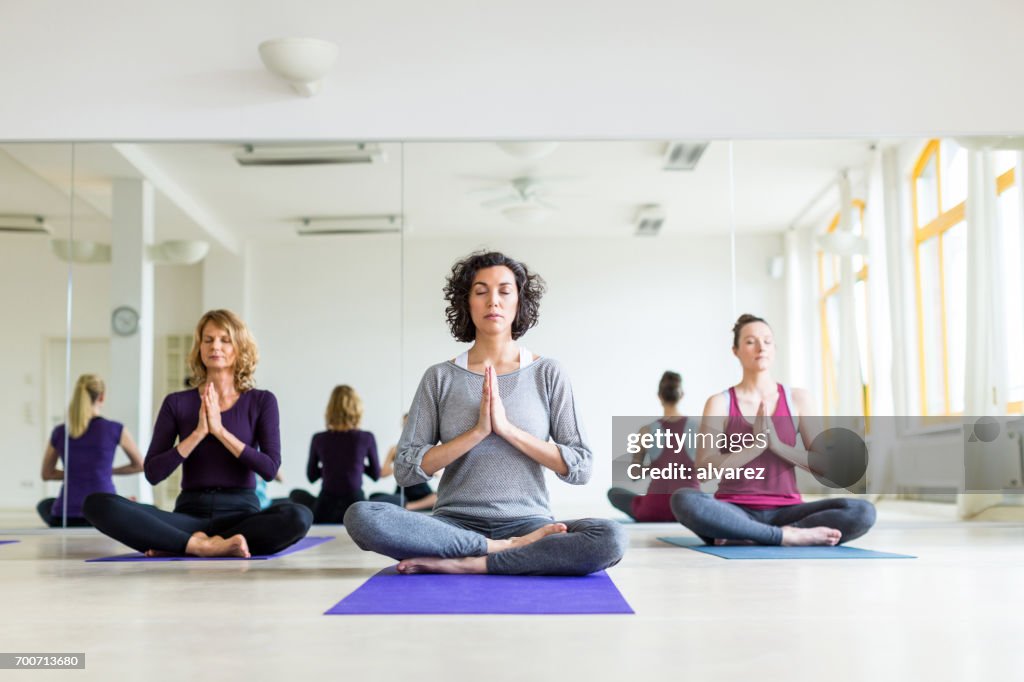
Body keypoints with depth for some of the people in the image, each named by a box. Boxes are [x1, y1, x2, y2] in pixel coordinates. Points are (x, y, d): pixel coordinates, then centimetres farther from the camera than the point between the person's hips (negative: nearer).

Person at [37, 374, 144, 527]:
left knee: (44, 505, 37)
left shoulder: (59, 432, 4)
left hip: (66, 517, 2)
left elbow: (47, 474, 20)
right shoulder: (115, 430, -5)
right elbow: (140, 465, 11)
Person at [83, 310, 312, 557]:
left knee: (298, 517, -36)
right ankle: (203, 545, -28)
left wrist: (220, 430, -13)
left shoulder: (261, 401, 5)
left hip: (241, 513, -1)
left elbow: (270, 469, -7)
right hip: (190, 513, 1)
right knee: (98, 504, -23)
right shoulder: (176, 403, 7)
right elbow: (152, 473, -1)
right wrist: (198, 433, -12)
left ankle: (181, 544, -24)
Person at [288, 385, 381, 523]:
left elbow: (312, 476, 13)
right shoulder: (366, 438, -6)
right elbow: (376, 474, 9)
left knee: (297, 495, 30)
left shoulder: (319, 439, -2)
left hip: (325, 511, 1)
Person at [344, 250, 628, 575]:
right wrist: (477, 431, -12)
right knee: (361, 516, -28)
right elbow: (406, 470, 0)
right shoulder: (440, 377, 5)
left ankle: (464, 564, -21)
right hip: (455, 525, 1)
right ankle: (511, 551, -19)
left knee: (609, 538, -31)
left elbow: (579, 467, -1)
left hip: (527, 523, -1)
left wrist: (507, 428, -12)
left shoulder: (547, 373, 5)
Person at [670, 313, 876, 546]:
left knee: (862, 511, -26)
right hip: (736, 513, -2)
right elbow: (704, 468, -9)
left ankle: (743, 537, -24)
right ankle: (788, 535, -28)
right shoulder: (719, 403, 2)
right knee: (683, 500, -35)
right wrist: (755, 445, -19)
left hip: (784, 512, 2)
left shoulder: (798, 399, 8)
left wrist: (778, 445, -13)